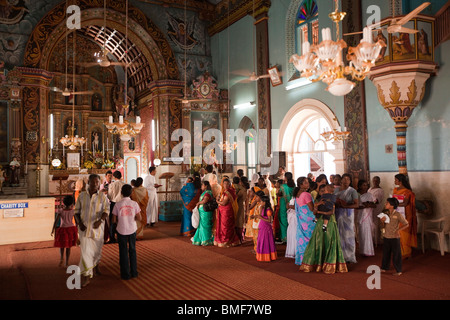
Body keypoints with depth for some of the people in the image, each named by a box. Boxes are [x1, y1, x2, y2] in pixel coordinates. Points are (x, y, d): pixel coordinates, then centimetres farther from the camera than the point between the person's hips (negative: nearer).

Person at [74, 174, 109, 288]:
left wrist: (100, 220, -28)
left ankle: (95, 265, 45)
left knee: (97, 249, 15)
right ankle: (86, 276, -2)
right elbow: (77, 211, 7)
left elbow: (106, 210, -10)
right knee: (85, 250, -7)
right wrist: (79, 223, -8)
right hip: (84, 228, 0)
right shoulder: (82, 196, 3)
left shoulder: (102, 196, -2)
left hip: (97, 227, 0)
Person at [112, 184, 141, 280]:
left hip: (121, 231, -1)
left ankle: (126, 274, 16)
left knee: (123, 252, 11)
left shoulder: (117, 205, -12)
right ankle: (134, 272, 23)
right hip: (132, 230, 1)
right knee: (132, 250, 17)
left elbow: (114, 220, -9)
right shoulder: (134, 204, -9)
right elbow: (139, 218, -7)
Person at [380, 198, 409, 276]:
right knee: (385, 253, 16)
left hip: (395, 238, -5)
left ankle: (398, 271, 14)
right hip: (386, 237, 6)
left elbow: (407, 224, -9)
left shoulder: (398, 215, -12)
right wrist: (382, 221, -11)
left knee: (396, 254, 3)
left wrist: (399, 230, -20)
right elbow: (383, 226, 10)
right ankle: (384, 268, 30)